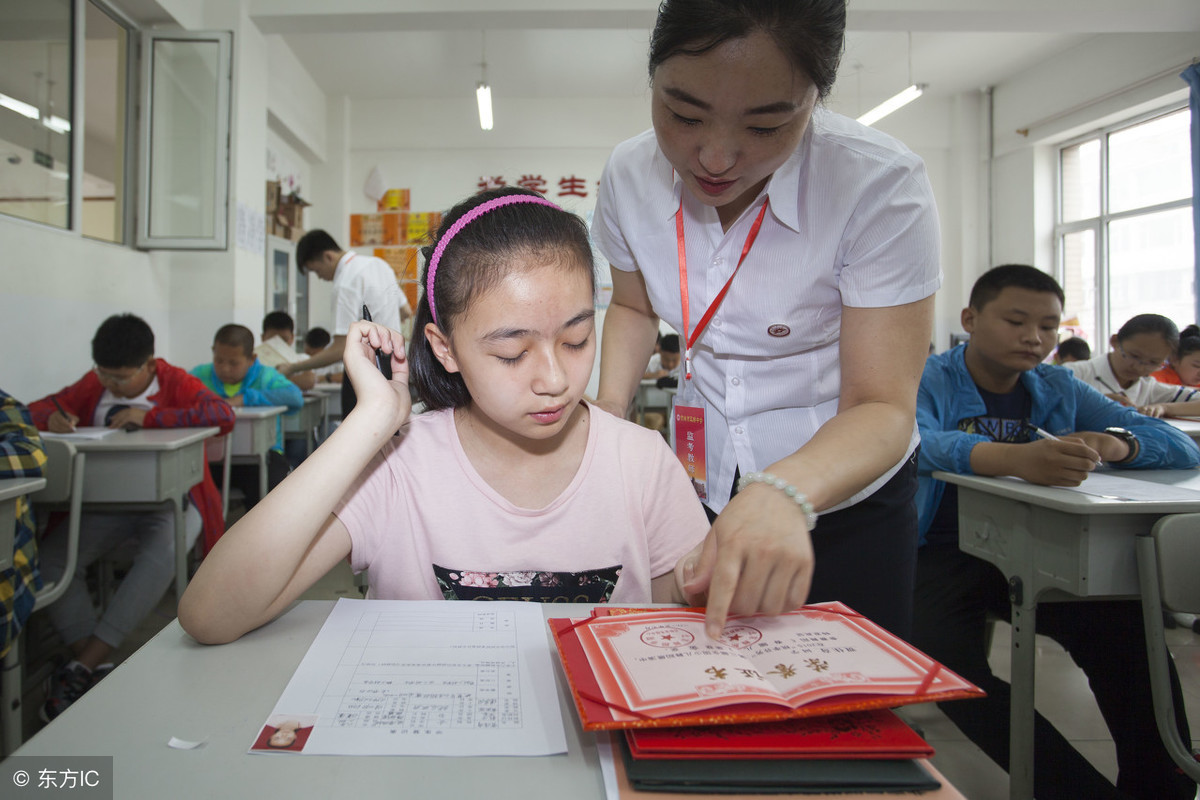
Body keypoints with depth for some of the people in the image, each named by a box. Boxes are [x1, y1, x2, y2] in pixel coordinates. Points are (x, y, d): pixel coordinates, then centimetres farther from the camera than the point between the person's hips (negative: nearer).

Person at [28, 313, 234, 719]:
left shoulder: (176, 382, -4)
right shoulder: (93, 384, 10)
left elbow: (224, 415, -21)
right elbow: (37, 409, 14)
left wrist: (150, 416, -25)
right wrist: (53, 419, -12)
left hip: (170, 499, -4)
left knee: (161, 557, -35)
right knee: (50, 557, -23)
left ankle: (81, 669, -29)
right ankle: (97, 665, -20)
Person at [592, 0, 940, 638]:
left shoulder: (881, 185, -26)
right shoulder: (630, 175, -13)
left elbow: (883, 409, -27)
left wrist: (785, 491, -47)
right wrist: (608, 407, -11)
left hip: (846, 488, -3)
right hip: (703, 484, 4)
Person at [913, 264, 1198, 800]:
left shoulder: (1058, 390, 9)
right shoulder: (927, 380, -6)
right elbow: (916, 443, -29)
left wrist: (1117, 446, -21)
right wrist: (1017, 458, -48)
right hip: (938, 559, -4)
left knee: (1128, 633, -19)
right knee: (955, 671, -27)